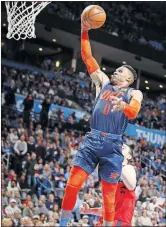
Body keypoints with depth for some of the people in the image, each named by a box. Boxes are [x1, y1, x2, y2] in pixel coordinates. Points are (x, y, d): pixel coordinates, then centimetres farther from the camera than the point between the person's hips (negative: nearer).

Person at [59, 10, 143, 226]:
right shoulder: (103, 82, 16)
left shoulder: (134, 93, 7)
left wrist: (123, 105, -37)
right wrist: (84, 32, 1)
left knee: (109, 193, 3)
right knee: (73, 183, -6)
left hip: (113, 144, -2)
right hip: (92, 139, 2)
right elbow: (88, 58, 11)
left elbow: (133, 112, -15)